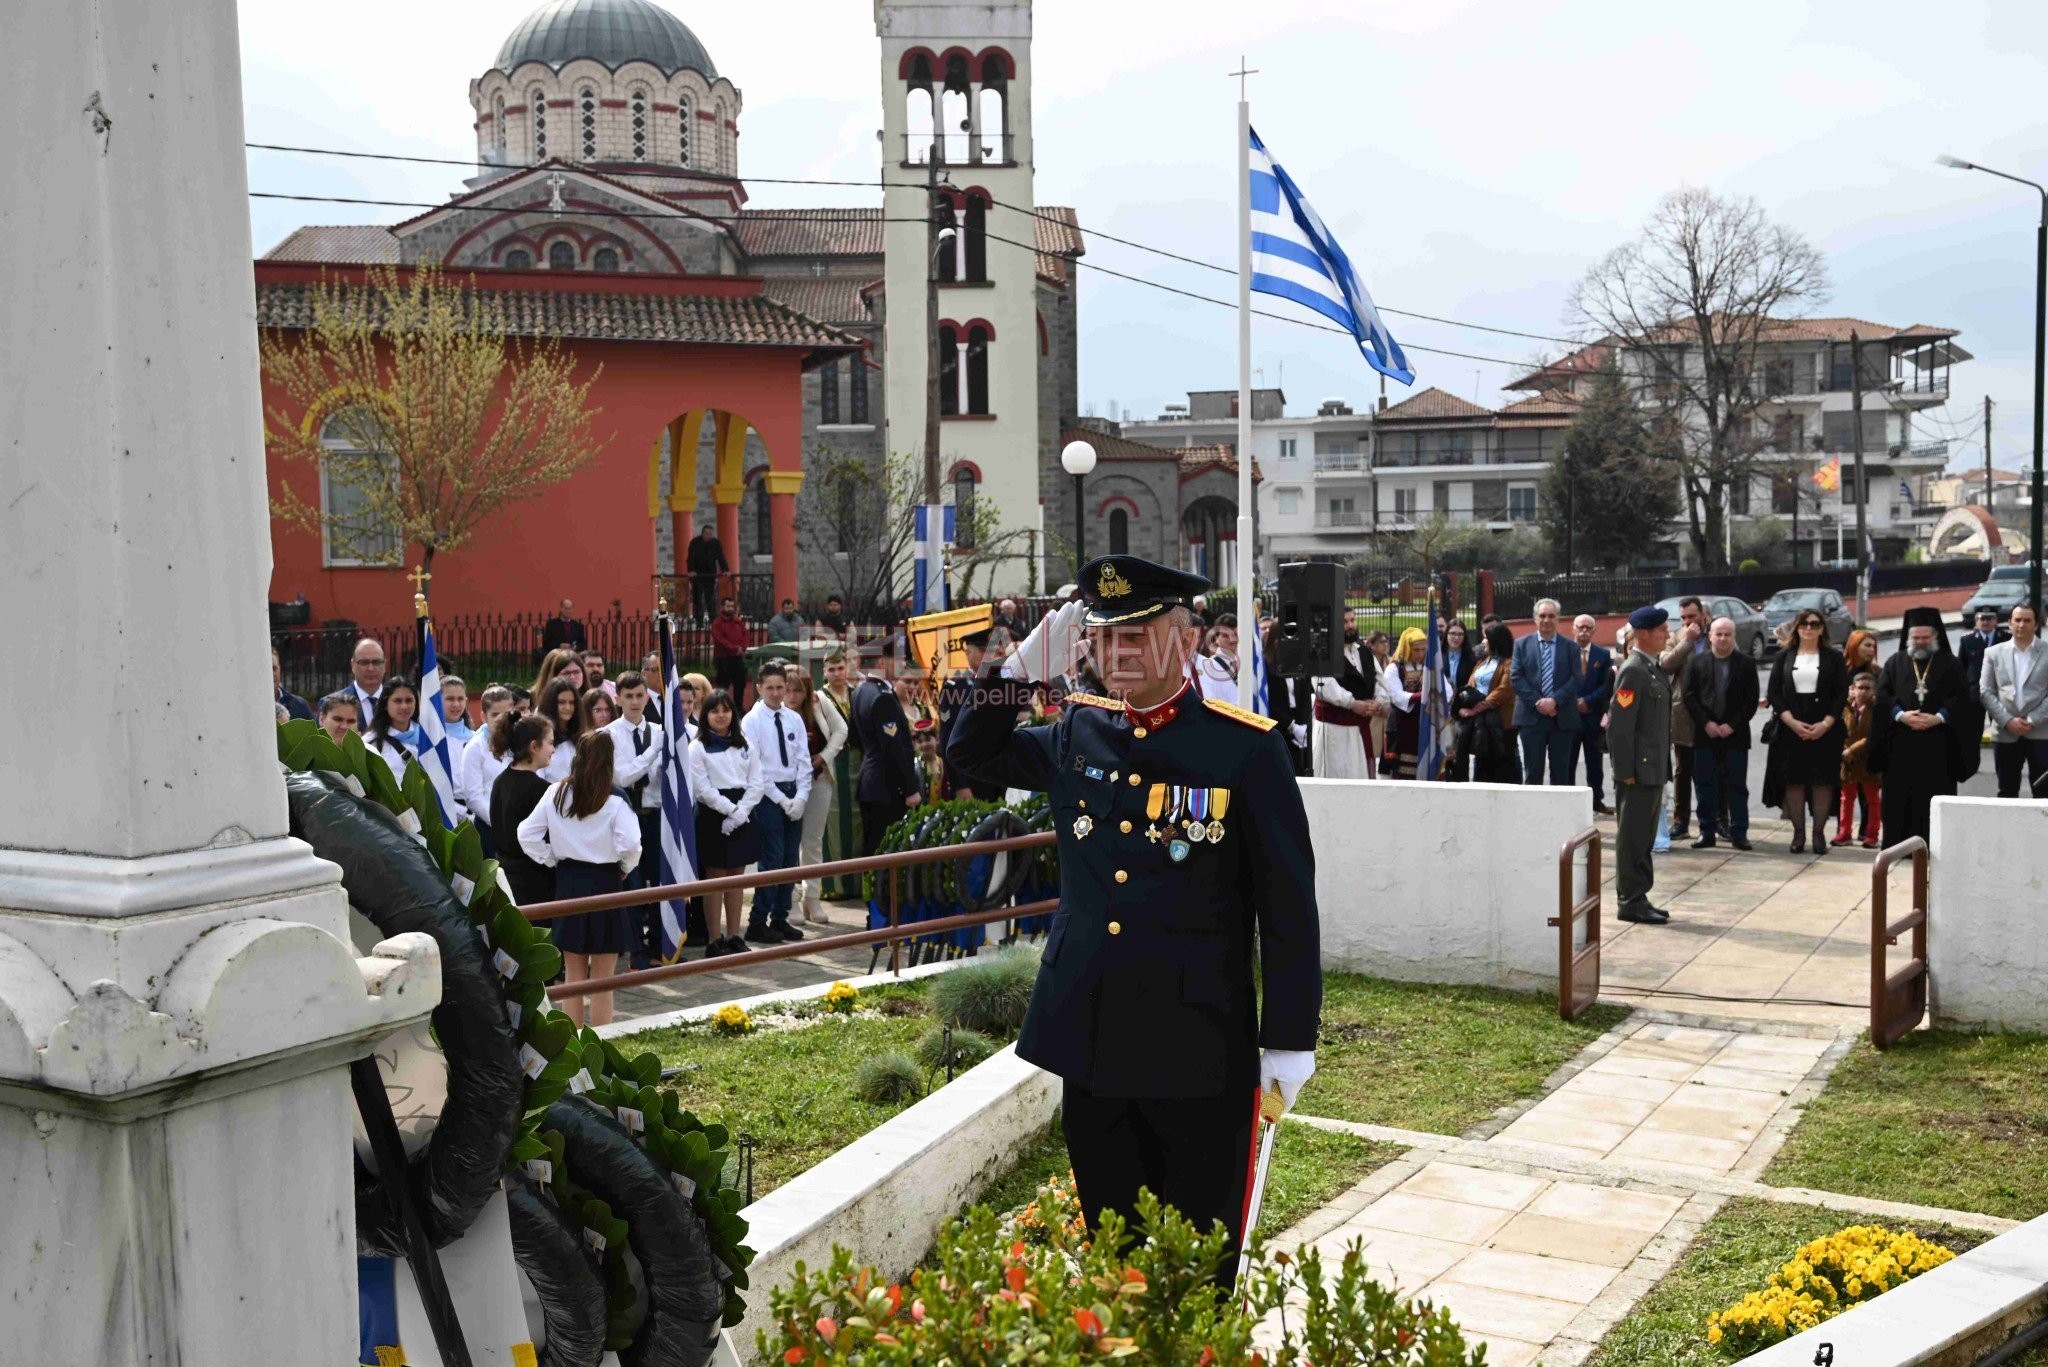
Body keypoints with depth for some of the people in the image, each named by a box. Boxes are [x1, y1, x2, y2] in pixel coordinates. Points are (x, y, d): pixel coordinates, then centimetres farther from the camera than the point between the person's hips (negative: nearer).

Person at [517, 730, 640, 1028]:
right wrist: (625, 869, -2)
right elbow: (629, 844, -21)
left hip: (567, 882, 4)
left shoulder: (555, 793, -2)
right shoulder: (615, 800, -13)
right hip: (604, 883, -4)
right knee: (602, 980, 4)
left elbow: (527, 834, 0)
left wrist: (553, 860, 10)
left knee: (573, 976, 13)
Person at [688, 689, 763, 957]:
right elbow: (703, 789, -10)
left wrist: (742, 811, -9)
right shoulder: (697, 748, -3)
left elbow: (757, 783, 4)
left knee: (736, 877, 8)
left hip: (741, 815, 4)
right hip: (713, 816, -4)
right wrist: (731, 809, -14)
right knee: (715, 877, -1)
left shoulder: (744, 746, 10)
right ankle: (715, 941, 3)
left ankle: (734, 937, 14)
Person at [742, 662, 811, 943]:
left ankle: (780, 918, 16)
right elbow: (755, 768, -10)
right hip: (767, 795, -5)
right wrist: (782, 800, -13)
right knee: (772, 859, -9)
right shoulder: (751, 721, -6)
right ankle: (758, 922, -2)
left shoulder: (794, 719, 8)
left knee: (790, 859, 7)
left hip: (794, 795, 5)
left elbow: (804, 762, 6)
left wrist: (800, 797, -6)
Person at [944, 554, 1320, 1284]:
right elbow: (973, 755, 21)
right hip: (1092, 1044, 5)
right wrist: (1025, 668, 5)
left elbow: (1289, 904, -6)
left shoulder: (1246, 748, -8)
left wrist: (1289, 1039, -6)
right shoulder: (1078, 731, 6)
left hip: (1198, 1054, -5)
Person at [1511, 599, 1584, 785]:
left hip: (1562, 718, 1)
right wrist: (1537, 702, -11)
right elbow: (1517, 678, 0)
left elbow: (1576, 679, -1)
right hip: (1531, 716, 0)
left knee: (1561, 772, 4)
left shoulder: (1570, 647, 8)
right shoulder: (1522, 644, 8)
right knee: (1533, 771, 1)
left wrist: (1554, 700, -14)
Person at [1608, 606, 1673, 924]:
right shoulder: (1632, 671, -16)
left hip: (1654, 769, 10)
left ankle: (1639, 898, 22)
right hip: (1639, 771, -10)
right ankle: (1630, 902, 4)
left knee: (1645, 838, 14)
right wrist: (1625, 772, -20)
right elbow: (1619, 726, -20)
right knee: (1633, 838, -2)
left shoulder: (1654, 668, 14)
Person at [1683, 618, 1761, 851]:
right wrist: (1706, 723, -9)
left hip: (1735, 734, -1)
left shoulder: (1745, 664, 3)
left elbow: (1751, 700, -1)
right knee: (1705, 785, 3)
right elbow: (1688, 696, 2)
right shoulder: (1697, 663, 6)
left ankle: (1739, 832, 7)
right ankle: (1707, 832, 10)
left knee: (1737, 785, 2)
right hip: (1704, 734, 1)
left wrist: (1732, 725, -11)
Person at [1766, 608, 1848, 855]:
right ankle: (1798, 832, 7)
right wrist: (1792, 722, -10)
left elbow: (1841, 694, 0)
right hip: (1791, 729, 1)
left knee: (1823, 780, -1)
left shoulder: (1834, 657, 5)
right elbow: (1773, 693, 2)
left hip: (1825, 729, -1)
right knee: (1794, 781, 0)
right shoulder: (1785, 657, 8)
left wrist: (1825, 724, -12)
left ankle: (1819, 832, 6)